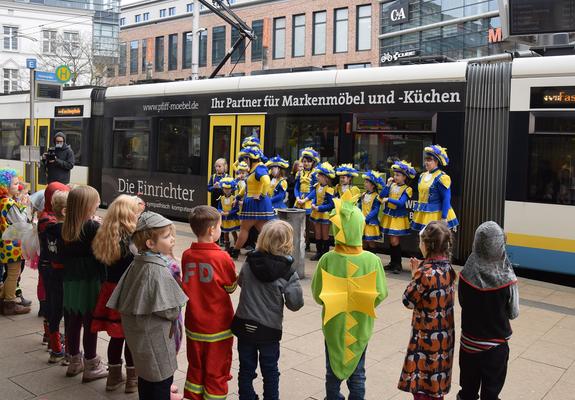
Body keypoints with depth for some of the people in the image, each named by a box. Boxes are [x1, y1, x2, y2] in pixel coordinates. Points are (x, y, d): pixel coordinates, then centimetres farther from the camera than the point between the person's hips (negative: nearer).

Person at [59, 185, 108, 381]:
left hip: (70, 281, 6)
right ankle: (91, 367, 14)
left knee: (73, 321, 16)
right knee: (90, 323, 4)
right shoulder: (93, 227, -16)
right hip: (90, 281, -6)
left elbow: (61, 252, 9)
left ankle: (74, 362, 30)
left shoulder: (65, 228, 2)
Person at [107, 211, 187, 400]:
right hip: (155, 337, -8)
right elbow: (170, 311, -21)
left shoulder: (136, 264, 0)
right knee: (162, 380, 6)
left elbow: (123, 301, 8)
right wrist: (176, 311, -1)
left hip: (137, 333, 8)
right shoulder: (159, 271, -24)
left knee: (145, 378, 21)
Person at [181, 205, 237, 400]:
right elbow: (231, 287, -5)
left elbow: (186, 285, 7)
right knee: (216, 371, 11)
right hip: (218, 324, -4)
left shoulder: (186, 256, -7)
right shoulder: (222, 257, -19)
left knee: (195, 367, 20)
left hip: (194, 323, 4)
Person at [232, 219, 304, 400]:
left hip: (244, 325, 2)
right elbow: (295, 303, -16)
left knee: (246, 368, 16)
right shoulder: (288, 271, -17)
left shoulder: (249, 263, -7)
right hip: (269, 328, -2)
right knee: (270, 370, 17)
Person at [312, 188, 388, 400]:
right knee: (357, 372, 17)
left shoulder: (327, 259, -20)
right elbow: (381, 294, -10)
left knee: (333, 370, 19)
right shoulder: (372, 260, -19)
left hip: (333, 325, 0)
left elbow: (317, 294, -11)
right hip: (360, 325, 0)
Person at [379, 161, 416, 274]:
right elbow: (381, 196, -4)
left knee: (394, 241, -7)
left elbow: (401, 203, -21)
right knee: (391, 241, 13)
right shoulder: (392, 185, 5)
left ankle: (398, 264, 5)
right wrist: (387, 185, -10)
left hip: (398, 217, -5)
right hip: (388, 216, 5)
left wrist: (388, 199, -25)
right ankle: (392, 262, 25)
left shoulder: (406, 189, -9)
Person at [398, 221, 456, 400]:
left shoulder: (425, 273, -25)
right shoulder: (448, 268, -2)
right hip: (444, 334, 7)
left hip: (427, 336, -7)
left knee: (421, 386, 8)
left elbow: (408, 301, -14)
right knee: (436, 382, 22)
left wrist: (414, 276, -5)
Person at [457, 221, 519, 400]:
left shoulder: (466, 274, -17)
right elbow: (514, 313, -8)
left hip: (469, 341, 2)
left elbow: (462, 302, -2)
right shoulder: (507, 279, -21)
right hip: (496, 344, -2)